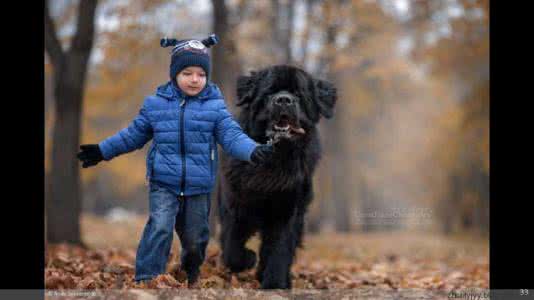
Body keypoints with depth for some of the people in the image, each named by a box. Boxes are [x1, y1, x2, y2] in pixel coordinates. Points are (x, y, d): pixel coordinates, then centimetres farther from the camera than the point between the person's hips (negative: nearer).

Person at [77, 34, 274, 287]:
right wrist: (102, 150, 11)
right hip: (163, 183, -1)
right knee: (160, 228, -21)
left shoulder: (215, 105, -3)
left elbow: (232, 135, -10)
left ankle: (192, 275, 44)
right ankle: (146, 279, -15)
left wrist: (254, 151, -29)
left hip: (198, 187, 1)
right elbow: (134, 134, 12)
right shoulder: (156, 103, 0)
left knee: (194, 238, 14)